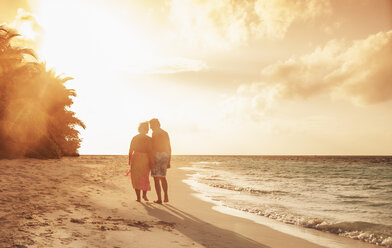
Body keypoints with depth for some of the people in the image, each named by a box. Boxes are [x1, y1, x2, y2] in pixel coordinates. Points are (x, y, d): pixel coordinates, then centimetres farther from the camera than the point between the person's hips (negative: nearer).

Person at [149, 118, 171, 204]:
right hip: (165, 156, 7)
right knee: (162, 177, 19)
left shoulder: (155, 133, -5)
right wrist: (169, 161, 20)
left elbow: (154, 147, -15)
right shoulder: (166, 133, 17)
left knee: (156, 178, -2)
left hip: (157, 155, -7)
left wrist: (151, 160, -14)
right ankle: (166, 196, 13)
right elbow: (169, 148, 16)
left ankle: (159, 199, -4)